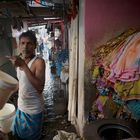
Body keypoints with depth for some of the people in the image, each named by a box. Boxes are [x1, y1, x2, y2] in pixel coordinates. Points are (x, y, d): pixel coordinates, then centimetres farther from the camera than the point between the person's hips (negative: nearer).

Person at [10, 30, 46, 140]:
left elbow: (40, 88, -35)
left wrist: (24, 65, -35)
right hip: (21, 107, 6)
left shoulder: (39, 62, -22)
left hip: (34, 110, -6)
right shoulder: (19, 60, 0)